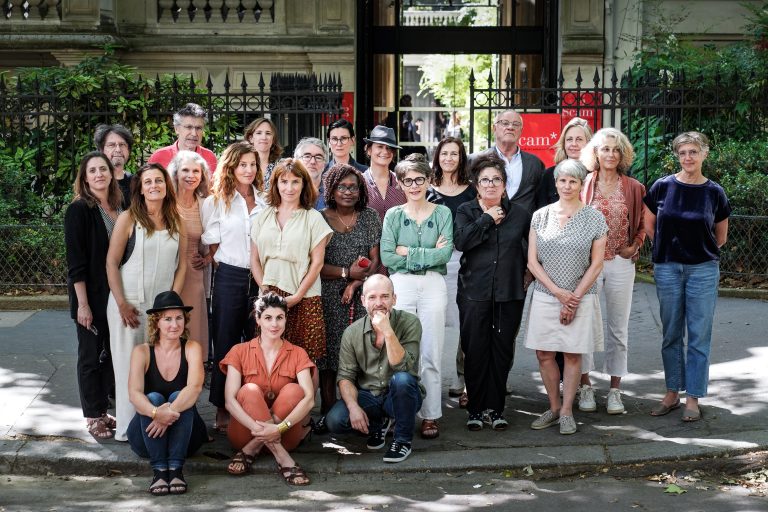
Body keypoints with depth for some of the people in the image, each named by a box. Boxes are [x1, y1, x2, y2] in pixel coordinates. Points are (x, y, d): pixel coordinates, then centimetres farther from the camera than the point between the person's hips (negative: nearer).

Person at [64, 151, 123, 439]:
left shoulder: (119, 208, 8)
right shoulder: (79, 210, -9)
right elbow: (75, 262, -12)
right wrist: (82, 303, -16)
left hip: (116, 294, 5)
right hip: (91, 296, -5)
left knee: (112, 353, 9)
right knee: (91, 355, 4)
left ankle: (103, 409, 22)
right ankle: (93, 417, 14)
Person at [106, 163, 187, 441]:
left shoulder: (176, 222, 8)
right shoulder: (128, 219, -3)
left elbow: (182, 264, 10)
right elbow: (111, 263, -5)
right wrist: (122, 304, -10)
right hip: (129, 305, -3)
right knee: (129, 365, -1)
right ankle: (127, 427, 7)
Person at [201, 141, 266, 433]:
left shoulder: (265, 201, 10)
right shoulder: (216, 202, 4)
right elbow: (212, 244, 4)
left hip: (260, 278, 3)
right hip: (229, 278, -2)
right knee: (226, 344, 2)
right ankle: (223, 412, 9)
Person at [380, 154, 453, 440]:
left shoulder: (442, 213, 7)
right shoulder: (393, 215, 8)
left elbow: (446, 253, -7)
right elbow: (386, 257, -3)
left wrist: (407, 252, -6)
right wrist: (429, 254, -6)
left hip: (433, 286, 0)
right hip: (400, 285, 0)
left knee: (431, 355, 0)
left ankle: (430, 416, 6)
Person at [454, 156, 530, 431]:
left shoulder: (518, 213, 9)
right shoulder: (466, 211, 4)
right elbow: (460, 241, -15)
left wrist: (527, 272, 7)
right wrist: (487, 219, -10)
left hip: (509, 294, 2)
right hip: (474, 294, -1)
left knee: (502, 351, 5)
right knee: (475, 352, 0)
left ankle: (496, 408, 15)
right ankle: (475, 409, 11)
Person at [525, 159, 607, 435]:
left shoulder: (594, 218, -1)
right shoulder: (540, 216, 4)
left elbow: (596, 264, -1)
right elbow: (532, 261, 2)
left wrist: (574, 298, -8)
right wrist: (558, 292, -8)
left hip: (580, 297, -2)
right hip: (545, 296, 2)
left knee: (573, 354, 3)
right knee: (544, 354, 3)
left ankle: (567, 412, 14)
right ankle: (554, 407, 18)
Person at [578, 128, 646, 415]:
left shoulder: (634, 188, 5)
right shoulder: (584, 185, 1)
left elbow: (643, 224, 14)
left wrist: (635, 245, 0)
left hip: (621, 263, 1)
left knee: (618, 328, 6)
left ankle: (615, 390, 14)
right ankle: (585, 385, 13)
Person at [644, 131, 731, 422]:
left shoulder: (714, 192, -2)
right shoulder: (662, 187, -2)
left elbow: (721, 237, 11)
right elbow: (648, 225, 10)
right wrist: (668, 248, 11)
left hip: (703, 270, -1)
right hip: (667, 269, 1)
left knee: (699, 335, 2)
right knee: (671, 335, 9)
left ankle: (693, 399, 10)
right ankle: (672, 393, 21)